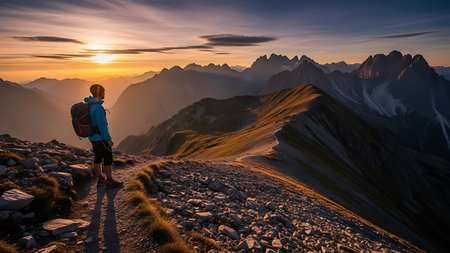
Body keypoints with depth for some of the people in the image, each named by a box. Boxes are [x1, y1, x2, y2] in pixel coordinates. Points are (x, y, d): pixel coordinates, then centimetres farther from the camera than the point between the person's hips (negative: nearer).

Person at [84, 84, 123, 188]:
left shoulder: (88, 104, 5)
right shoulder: (98, 107, -26)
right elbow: (102, 125, -26)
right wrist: (108, 139, -18)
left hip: (93, 136, 9)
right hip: (100, 137, -9)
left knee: (98, 158, 16)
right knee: (108, 159, 2)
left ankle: (101, 180, 28)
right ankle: (110, 181, 12)